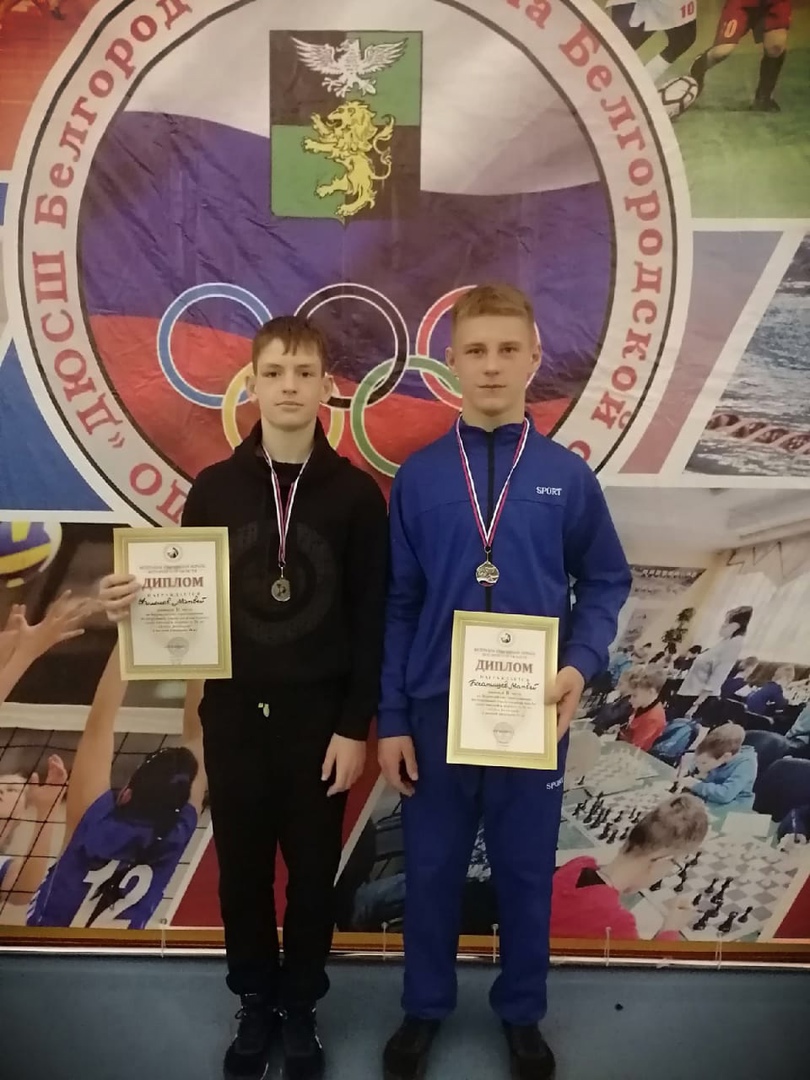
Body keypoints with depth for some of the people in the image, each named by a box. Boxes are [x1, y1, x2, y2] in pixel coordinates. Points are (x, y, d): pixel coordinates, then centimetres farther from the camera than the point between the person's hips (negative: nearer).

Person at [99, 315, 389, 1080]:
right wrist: (135, 602, -17)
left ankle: (301, 1007, 32)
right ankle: (256, 1003, 34)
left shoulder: (356, 494, -5)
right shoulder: (213, 489, 0)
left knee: (313, 869, 11)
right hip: (233, 713, 2)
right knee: (242, 867, 13)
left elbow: (372, 621, -6)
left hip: (320, 716, -1)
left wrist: (356, 726, -8)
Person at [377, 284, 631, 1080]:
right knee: (431, 869, 15)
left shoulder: (568, 476, -3)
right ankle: (424, 1008, 37)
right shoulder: (418, 476, -2)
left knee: (526, 870, 16)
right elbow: (397, 605, 0)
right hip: (435, 708, 0)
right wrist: (390, 718, -2)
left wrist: (582, 664, -13)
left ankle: (522, 1014, 38)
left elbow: (605, 582, 5)